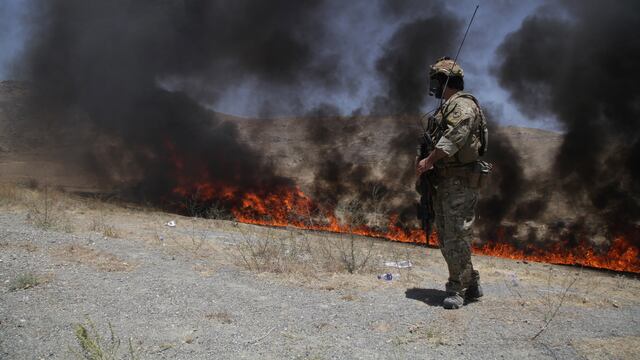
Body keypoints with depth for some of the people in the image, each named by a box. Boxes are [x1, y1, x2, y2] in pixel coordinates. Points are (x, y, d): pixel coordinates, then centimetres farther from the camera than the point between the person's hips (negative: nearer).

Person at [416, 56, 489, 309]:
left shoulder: (464, 105, -10)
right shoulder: (445, 108, 20)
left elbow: (453, 138, -23)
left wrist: (428, 160, -22)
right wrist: (429, 165, 10)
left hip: (460, 183, -10)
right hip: (442, 181, 10)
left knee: (457, 236, -7)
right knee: (445, 236, 12)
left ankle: (457, 290, 1)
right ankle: (471, 284, 22)